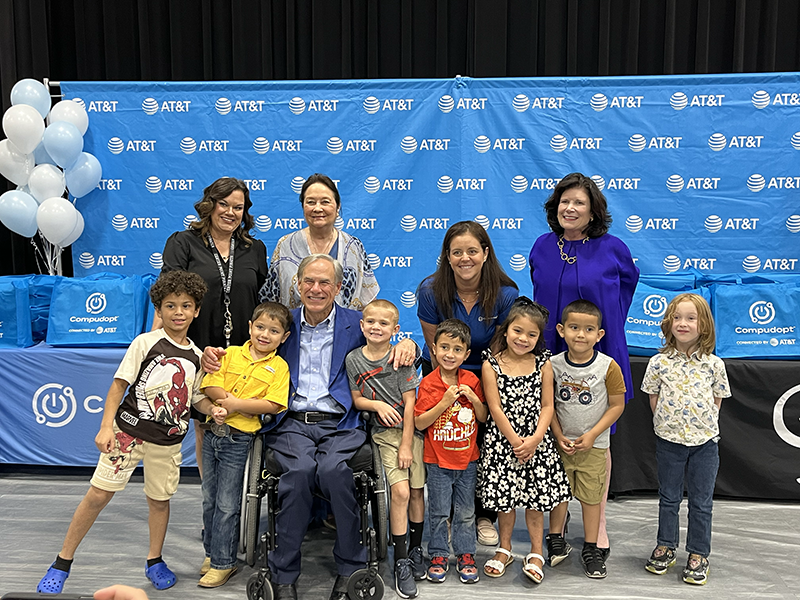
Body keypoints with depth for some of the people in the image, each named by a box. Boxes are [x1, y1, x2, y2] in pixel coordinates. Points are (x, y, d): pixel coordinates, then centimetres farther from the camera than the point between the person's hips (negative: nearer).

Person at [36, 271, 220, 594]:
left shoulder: (196, 355, 5)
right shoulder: (145, 343, -7)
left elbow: (198, 398, 12)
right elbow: (119, 385, -7)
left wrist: (214, 408, -9)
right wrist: (106, 427, -13)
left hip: (167, 440, 3)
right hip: (128, 431, -3)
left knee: (159, 499, 13)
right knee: (98, 494, -2)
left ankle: (154, 561, 34)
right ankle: (62, 563, 15)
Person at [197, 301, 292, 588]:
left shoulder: (279, 367, -4)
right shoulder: (231, 354, 5)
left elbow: (272, 405, -15)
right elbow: (210, 386, -3)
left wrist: (236, 404, -18)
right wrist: (239, 403, -18)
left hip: (239, 438, -4)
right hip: (213, 432, 4)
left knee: (227, 505, 2)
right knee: (209, 498, 15)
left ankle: (223, 563, 16)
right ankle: (212, 552, 32)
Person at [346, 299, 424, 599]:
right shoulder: (353, 359, 1)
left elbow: (410, 403, -7)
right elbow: (357, 399, 7)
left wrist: (407, 444, -10)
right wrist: (378, 405, -14)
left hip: (411, 429, 0)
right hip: (383, 432, 0)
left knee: (417, 491, 3)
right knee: (400, 491, -13)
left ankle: (416, 548, 26)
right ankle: (401, 561, 0)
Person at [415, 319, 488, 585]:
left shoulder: (472, 381, -2)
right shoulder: (428, 383, -10)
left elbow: (483, 418, 4)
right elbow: (419, 422, -14)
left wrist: (474, 398, -14)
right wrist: (445, 402, -23)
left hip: (468, 459, 2)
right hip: (438, 460, -2)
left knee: (466, 512, 13)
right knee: (439, 512, 9)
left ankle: (466, 554, 27)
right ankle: (439, 555, 24)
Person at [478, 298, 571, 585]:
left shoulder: (543, 364, 0)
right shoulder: (491, 364, -6)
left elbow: (547, 406, -1)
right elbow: (495, 408, -8)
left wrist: (535, 439, -12)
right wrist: (515, 440, -12)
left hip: (535, 442, 1)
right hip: (502, 442, -1)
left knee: (535, 497, 7)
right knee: (504, 497, 10)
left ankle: (535, 553, 24)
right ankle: (504, 549, 30)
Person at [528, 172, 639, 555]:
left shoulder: (612, 249, -8)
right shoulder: (542, 247, 1)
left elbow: (629, 279, 13)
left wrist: (610, 323, 7)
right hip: (550, 354, 2)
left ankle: (598, 525, 23)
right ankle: (557, 519, 27)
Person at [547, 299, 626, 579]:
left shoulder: (608, 366, -12)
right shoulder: (553, 364, -8)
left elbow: (617, 405, -7)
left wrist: (592, 435, -13)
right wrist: (558, 436, -8)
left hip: (594, 444, -1)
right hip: (560, 441, 2)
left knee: (591, 496, 7)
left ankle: (591, 549, 22)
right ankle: (556, 539, 32)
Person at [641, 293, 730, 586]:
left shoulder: (714, 364, -3)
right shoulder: (659, 362, -4)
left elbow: (716, 401, 5)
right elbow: (654, 399, 2)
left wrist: (703, 425, -3)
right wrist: (668, 423, -5)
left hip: (705, 441, 0)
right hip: (669, 440, 0)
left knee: (701, 502, 9)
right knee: (669, 498, 14)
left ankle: (698, 554, 24)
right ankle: (665, 546, 30)